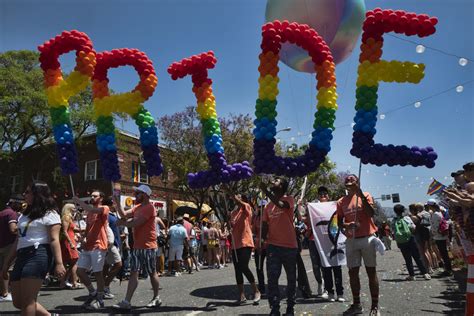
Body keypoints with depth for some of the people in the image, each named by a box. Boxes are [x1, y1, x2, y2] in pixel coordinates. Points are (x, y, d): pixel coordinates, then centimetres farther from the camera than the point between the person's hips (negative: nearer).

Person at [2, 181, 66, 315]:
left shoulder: (49, 214, -2)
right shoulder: (24, 215, 23)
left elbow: (54, 240, -11)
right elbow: (18, 241, 24)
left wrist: (59, 263, -20)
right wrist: (7, 263, 22)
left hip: (38, 255, -9)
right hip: (22, 257, 9)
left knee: (27, 301, -8)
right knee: (18, 302, 9)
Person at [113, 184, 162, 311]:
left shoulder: (149, 207, -15)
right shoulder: (137, 207, 16)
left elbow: (135, 223, -21)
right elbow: (124, 215, 5)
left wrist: (122, 222, -5)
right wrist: (117, 202, -2)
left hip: (148, 247, -8)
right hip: (137, 247, 8)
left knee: (152, 273, 6)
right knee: (133, 273, 4)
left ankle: (156, 298, 22)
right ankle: (126, 302, 4)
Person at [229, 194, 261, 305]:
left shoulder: (247, 208, -3)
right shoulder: (233, 212, 15)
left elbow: (243, 205, -27)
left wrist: (234, 197, -25)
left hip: (245, 243, -7)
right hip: (235, 244, 7)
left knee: (244, 268, -15)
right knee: (237, 270, 7)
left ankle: (256, 291, 2)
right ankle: (241, 296, 16)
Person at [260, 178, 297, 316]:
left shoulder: (289, 199, -1)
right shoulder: (268, 206, 13)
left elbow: (282, 205, -26)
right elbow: (265, 226, 14)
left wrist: (267, 192, -23)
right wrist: (263, 240, 2)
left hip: (289, 246, -3)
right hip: (273, 246, 3)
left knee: (291, 279, 11)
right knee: (272, 279, -5)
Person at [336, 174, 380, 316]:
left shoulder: (366, 195, 0)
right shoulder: (341, 202, 8)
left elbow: (371, 213, -16)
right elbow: (339, 222, 8)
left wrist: (360, 194, -20)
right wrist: (347, 225, -14)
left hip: (367, 238, -3)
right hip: (351, 240, 3)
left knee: (371, 271, 2)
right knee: (353, 272, 6)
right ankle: (356, 304, 17)